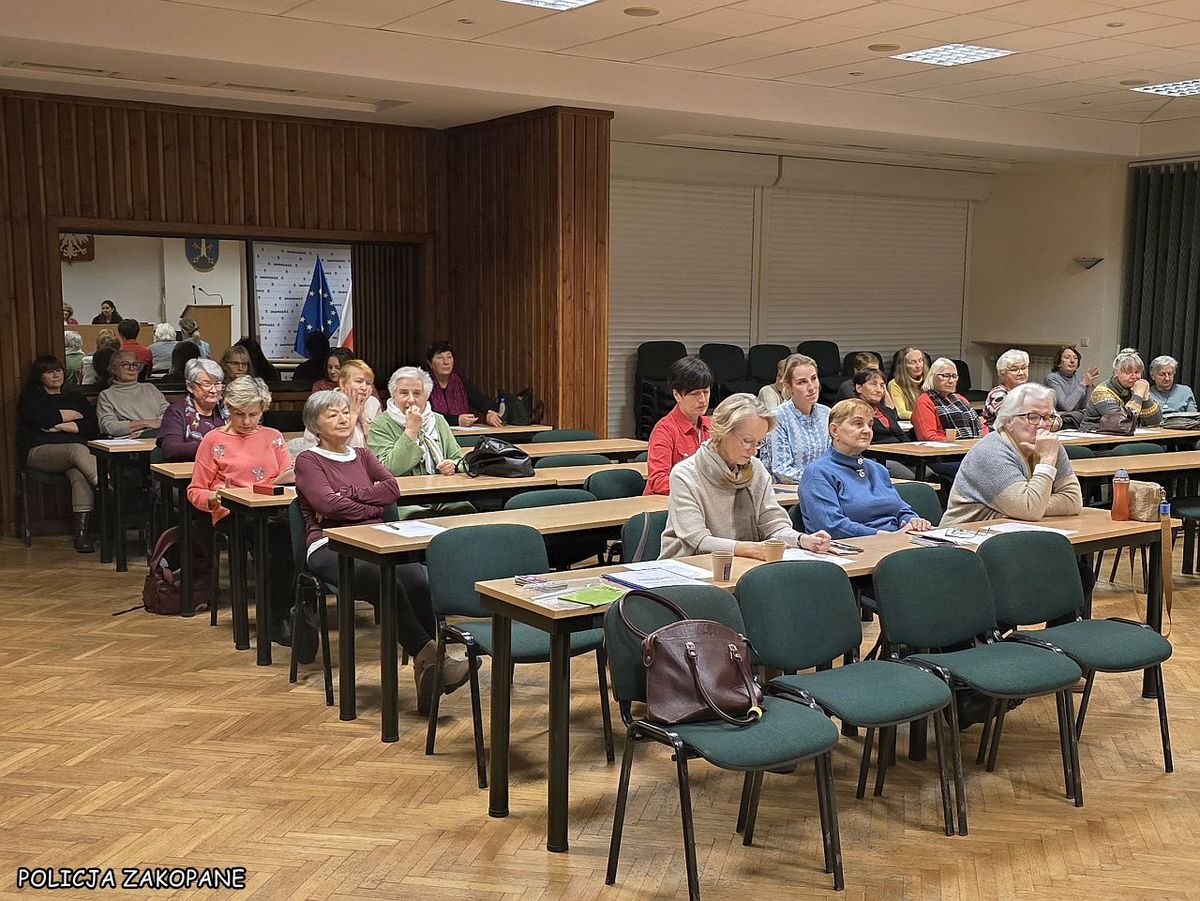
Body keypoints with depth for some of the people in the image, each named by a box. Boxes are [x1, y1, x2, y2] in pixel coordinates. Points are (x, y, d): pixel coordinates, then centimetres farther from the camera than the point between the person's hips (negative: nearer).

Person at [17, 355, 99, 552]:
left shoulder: (76, 398, 28)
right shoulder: (29, 397, 21)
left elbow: (94, 428, 11)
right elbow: (40, 419, -4)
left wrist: (63, 426, -1)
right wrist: (70, 415, 8)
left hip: (75, 451, 2)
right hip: (39, 451, -2)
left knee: (81, 477, -35)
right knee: (78, 450, -38)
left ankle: (81, 534, -43)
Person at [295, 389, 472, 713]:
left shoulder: (363, 455, 26)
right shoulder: (308, 461, 11)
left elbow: (392, 489, 6)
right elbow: (328, 504, -8)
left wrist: (345, 495, -2)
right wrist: (372, 508, 1)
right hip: (329, 547, -4)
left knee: (419, 580, -31)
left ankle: (427, 672, -34)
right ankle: (429, 656, -37)